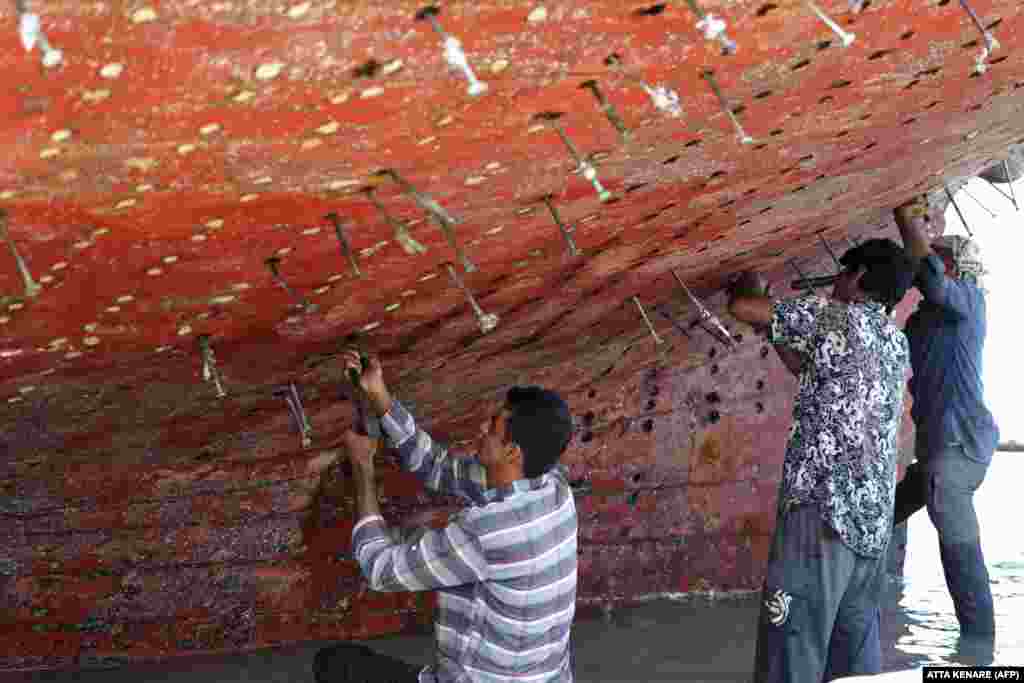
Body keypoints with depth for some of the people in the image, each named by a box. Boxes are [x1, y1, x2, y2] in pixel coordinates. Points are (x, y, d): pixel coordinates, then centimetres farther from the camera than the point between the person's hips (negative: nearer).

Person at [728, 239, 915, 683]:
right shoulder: (897, 342, 18)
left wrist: (748, 283, 22)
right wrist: (776, 328, 33)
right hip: (875, 521, 8)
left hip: (822, 511, -8)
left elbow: (741, 306, 1)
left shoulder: (834, 315, -4)